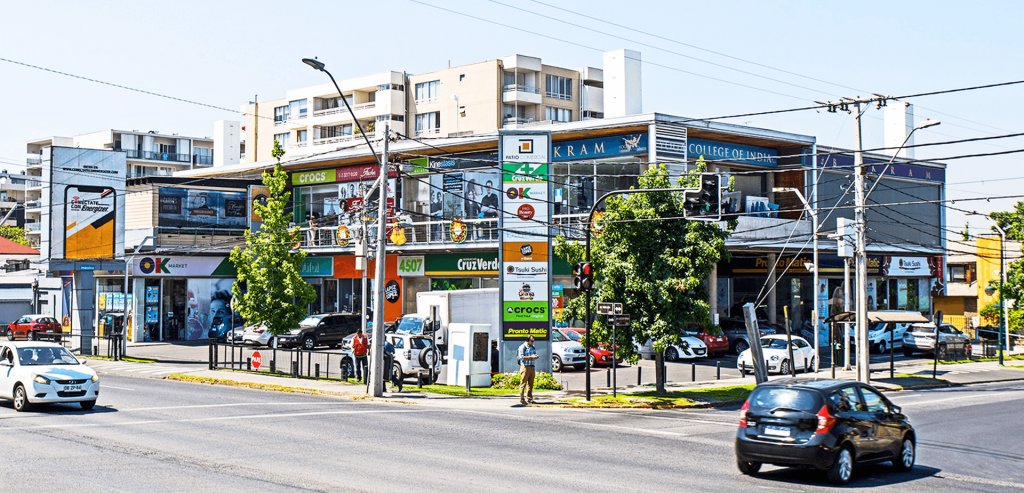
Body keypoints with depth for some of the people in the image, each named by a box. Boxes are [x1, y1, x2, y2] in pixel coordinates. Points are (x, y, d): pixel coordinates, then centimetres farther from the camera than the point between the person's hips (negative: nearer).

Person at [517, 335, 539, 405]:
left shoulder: (533, 347, 18)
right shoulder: (522, 347, -4)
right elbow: (521, 357, -12)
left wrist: (535, 357, -1)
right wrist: (531, 357, -17)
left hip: (532, 367, 7)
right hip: (525, 367, -7)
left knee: (530, 383, 8)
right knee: (523, 383, -8)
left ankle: (529, 398, 15)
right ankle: (521, 399, -8)